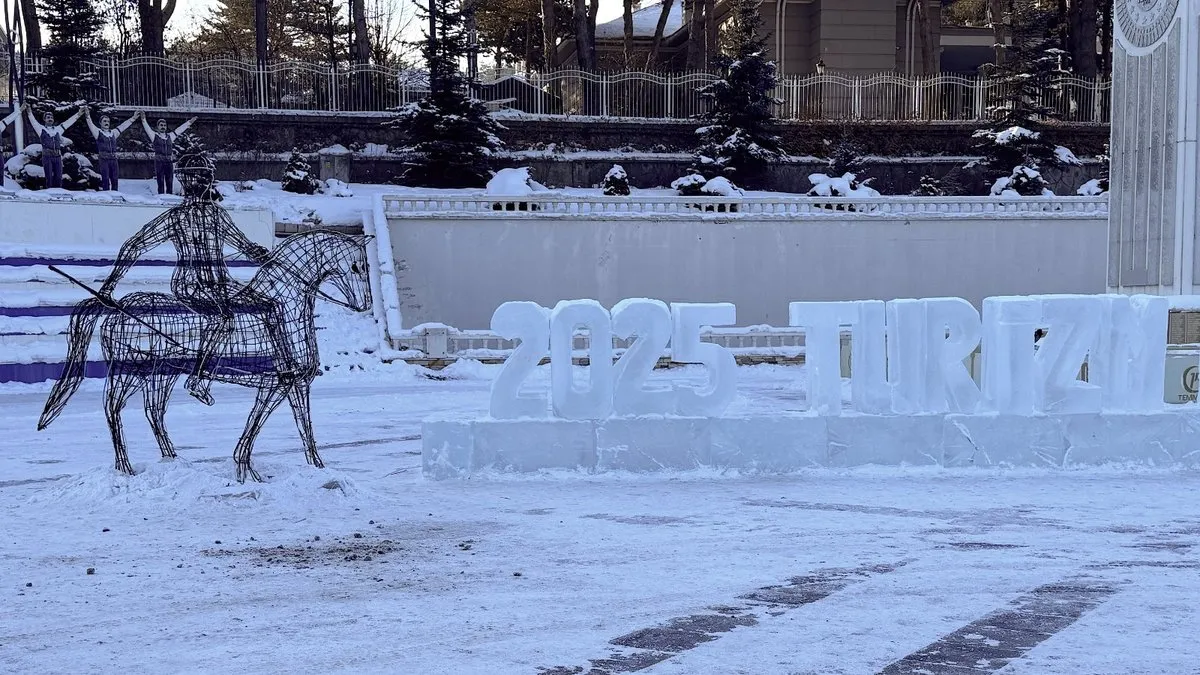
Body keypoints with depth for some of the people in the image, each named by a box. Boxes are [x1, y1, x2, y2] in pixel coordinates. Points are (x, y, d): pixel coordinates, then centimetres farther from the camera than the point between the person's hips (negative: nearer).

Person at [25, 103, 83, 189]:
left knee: (58, 177, -1)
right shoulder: (41, 129, 11)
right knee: (49, 177, -4)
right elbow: (33, 121, 0)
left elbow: (69, 122, 21)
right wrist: (29, 112, -14)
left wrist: (78, 114, 22)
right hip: (47, 156, -3)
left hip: (57, 156, 3)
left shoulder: (58, 129, 18)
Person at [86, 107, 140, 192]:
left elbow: (123, 126, 23)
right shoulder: (98, 132, 5)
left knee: (114, 180, 4)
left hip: (114, 159, 5)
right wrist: (88, 116, -27)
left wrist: (133, 118, 24)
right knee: (105, 180, -9)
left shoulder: (113, 133, 18)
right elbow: (91, 125, -9)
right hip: (104, 159, -5)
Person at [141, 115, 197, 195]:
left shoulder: (170, 136, 18)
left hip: (169, 162, 4)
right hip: (159, 162, -4)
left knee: (170, 183, 3)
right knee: (161, 183, -7)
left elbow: (179, 130, 24)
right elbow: (147, 129, -5)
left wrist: (189, 122, 27)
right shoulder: (154, 135, 7)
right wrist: (144, 121, -22)